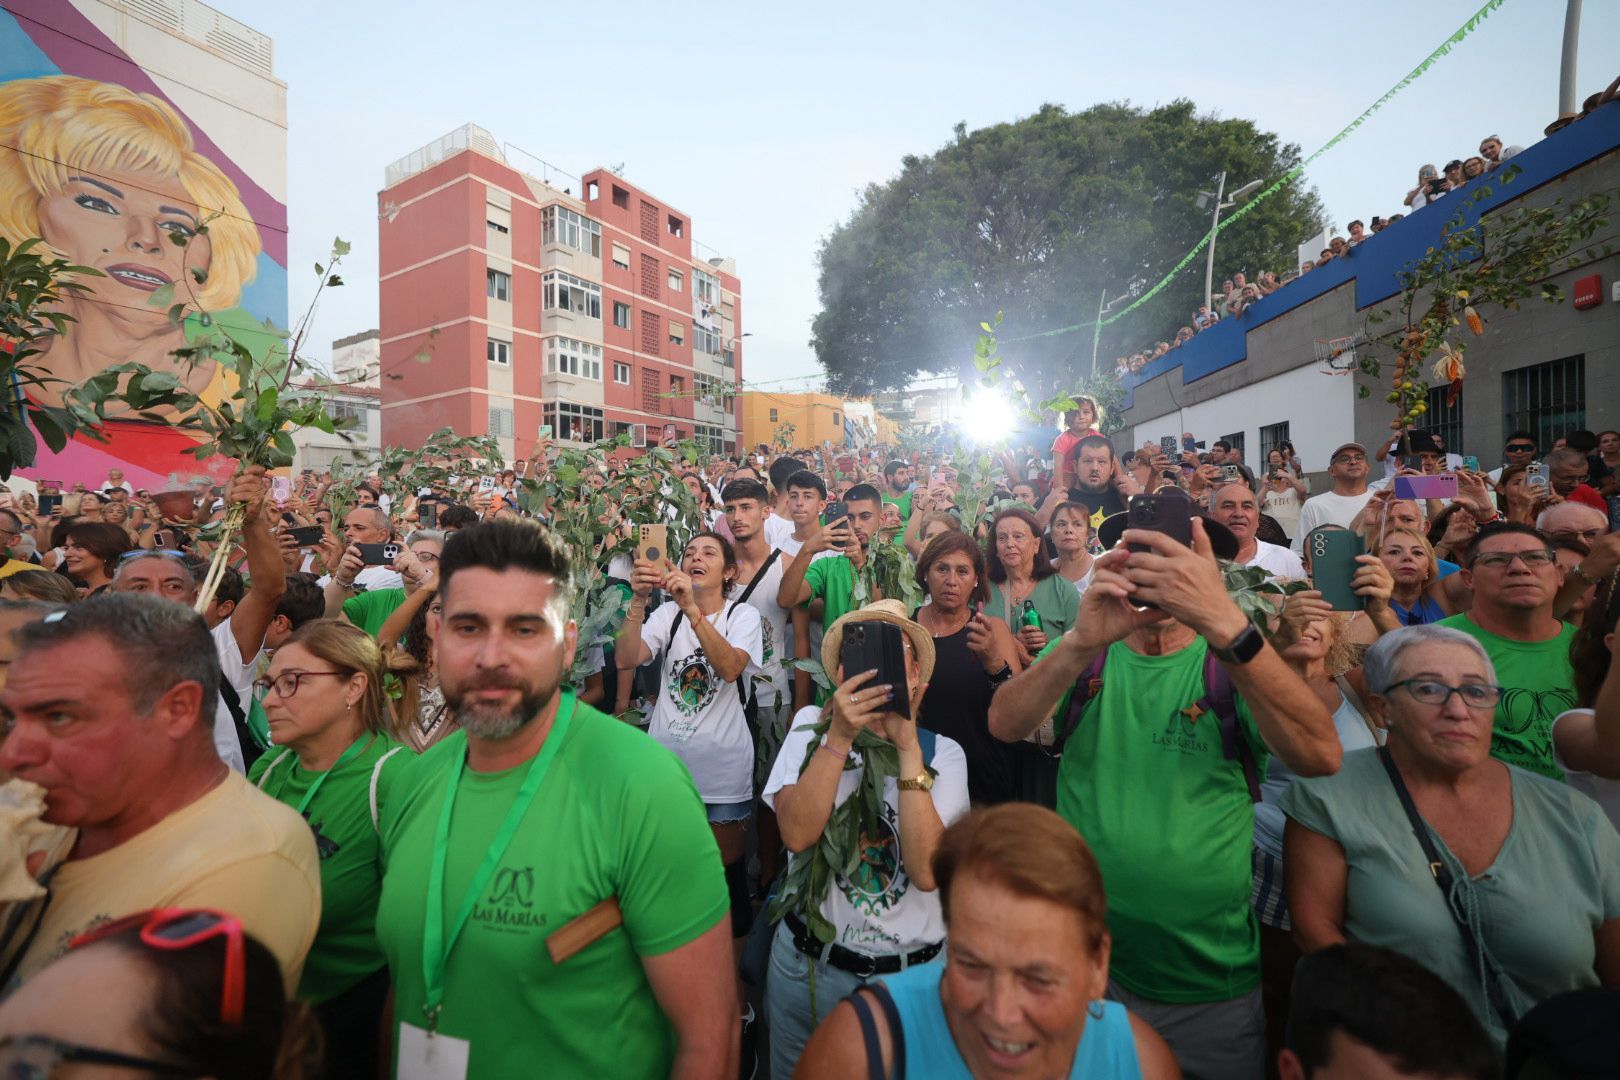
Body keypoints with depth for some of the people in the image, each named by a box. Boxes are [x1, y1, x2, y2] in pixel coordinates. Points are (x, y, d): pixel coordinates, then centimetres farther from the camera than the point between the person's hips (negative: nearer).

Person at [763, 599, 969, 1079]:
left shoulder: (942, 752, -10)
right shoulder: (811, 725, -7)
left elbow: (926, 870, -23)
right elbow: (796, 833, -20)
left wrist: (907, 745, -27)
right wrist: (839, 736, -28)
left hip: (911, 971, -1)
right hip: (807, 959, 1)